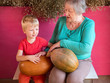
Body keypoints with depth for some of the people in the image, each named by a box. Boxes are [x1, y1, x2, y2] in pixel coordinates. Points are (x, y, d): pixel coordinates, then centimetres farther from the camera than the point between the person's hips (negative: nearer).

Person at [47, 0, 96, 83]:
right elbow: (53, 41, 12)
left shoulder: (88, 23, -13)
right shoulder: (61, 20, 0)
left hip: (81, 61, -2)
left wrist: (62, 43, -22)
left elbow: (86, 48, -26)